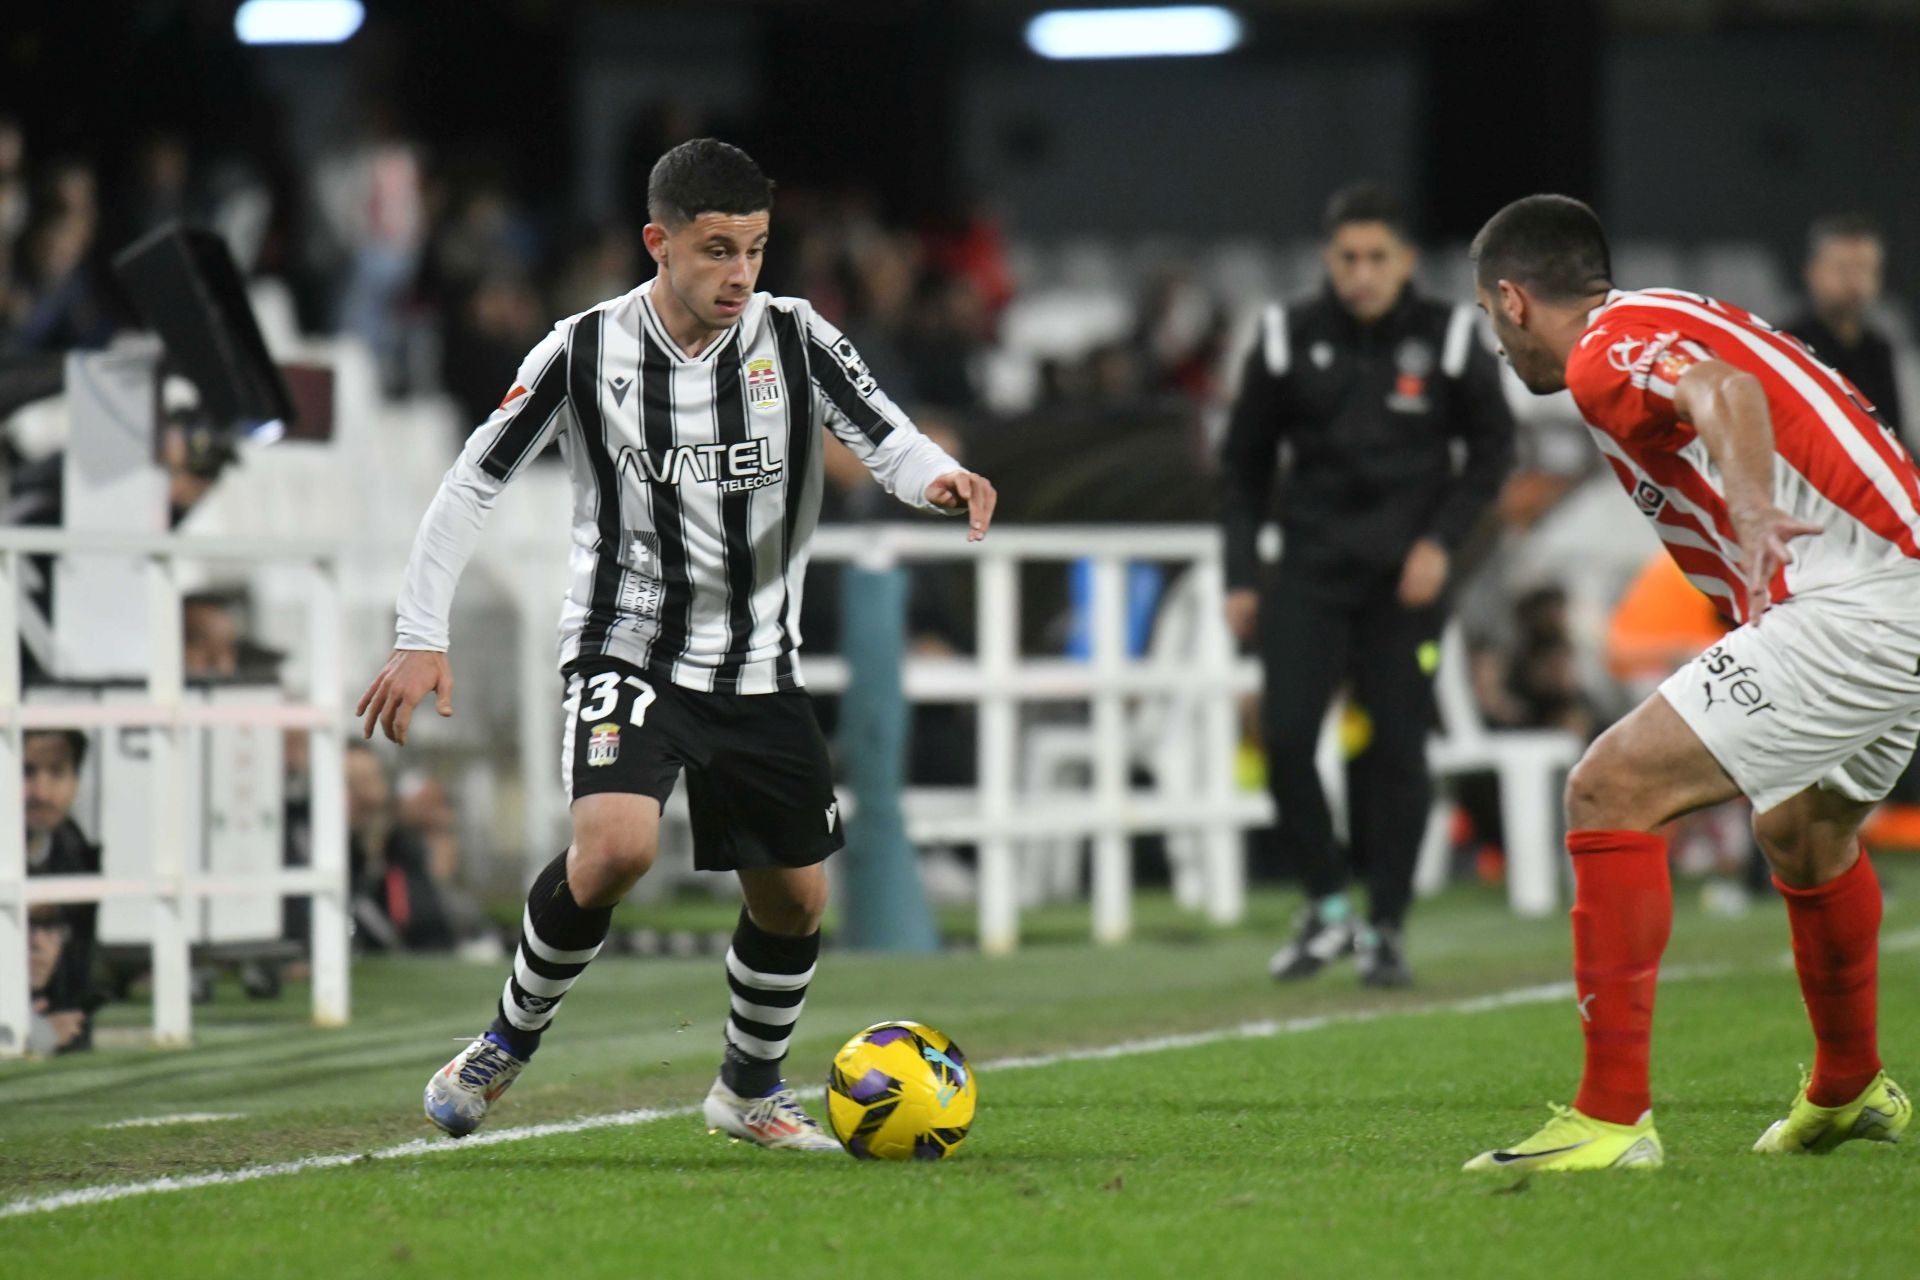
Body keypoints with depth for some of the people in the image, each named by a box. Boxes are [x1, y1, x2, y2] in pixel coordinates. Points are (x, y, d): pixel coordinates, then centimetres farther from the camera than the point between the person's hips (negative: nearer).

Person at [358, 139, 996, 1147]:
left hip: (758, 667, 4)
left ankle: (750, 1089, 35)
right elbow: (471, 483, -2)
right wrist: (420, 638, -6)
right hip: (625, 652, -3)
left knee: (795, 899, 8)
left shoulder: (793, 339, -6)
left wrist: (937, 479, -38)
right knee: (615, 846, -27)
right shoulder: (585, 352, -10)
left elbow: (890, 441, -14)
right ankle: (509, 1043, -4)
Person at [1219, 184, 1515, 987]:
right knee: (1285, 734, -11)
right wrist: (1241, 576, 4)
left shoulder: (1448, 341, -1)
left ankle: (1387, 926, 8)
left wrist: (1442, 540, -6)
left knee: (1397, 748, -4)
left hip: (1406, 578, -1)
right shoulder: (1288, 341, 1)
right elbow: (1244, 464, 9)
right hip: (1311, 566, 1)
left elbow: (1492, 450, 7)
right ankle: (1327, 910, 6)